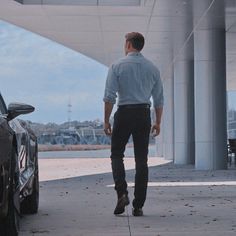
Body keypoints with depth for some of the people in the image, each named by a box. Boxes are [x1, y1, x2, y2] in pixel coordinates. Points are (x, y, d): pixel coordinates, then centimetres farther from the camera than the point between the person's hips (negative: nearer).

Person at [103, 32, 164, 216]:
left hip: (124, 113, -3)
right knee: (141, 160, 6)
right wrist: (158, 122, 17)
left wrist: (106, 120, -3)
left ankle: (122, 193, -9)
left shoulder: (117, 66, -3)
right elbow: (159, 99, 10)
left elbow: (110, 96, -8)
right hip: (144, 114, 3)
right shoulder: (152, 68, 8)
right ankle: (138, 206, 7)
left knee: (117, 155, 11)